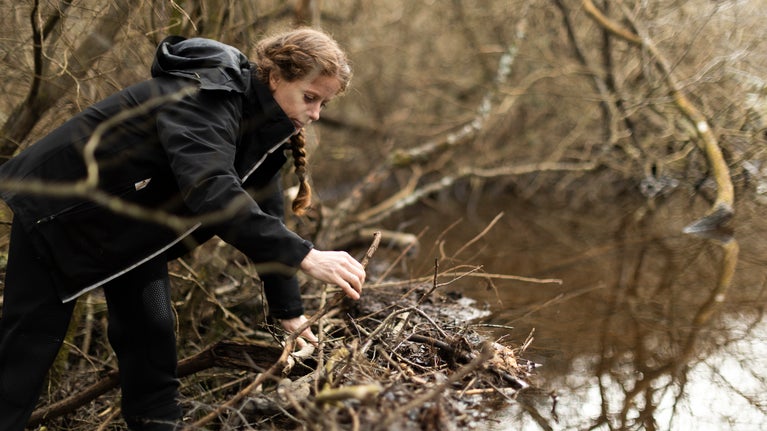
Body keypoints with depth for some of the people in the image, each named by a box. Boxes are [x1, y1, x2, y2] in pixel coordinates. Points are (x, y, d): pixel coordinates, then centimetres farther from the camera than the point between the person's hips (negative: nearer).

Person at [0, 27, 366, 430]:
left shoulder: (262, 123, -4)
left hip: (133, 224, 8)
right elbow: (211, 190, -49)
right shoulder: (207, 98, -32)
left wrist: (289, 310, 0)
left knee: (151, 336, 2)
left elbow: (265, 215, 2)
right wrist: (305, 256, -54)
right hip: (60, 205, -8)